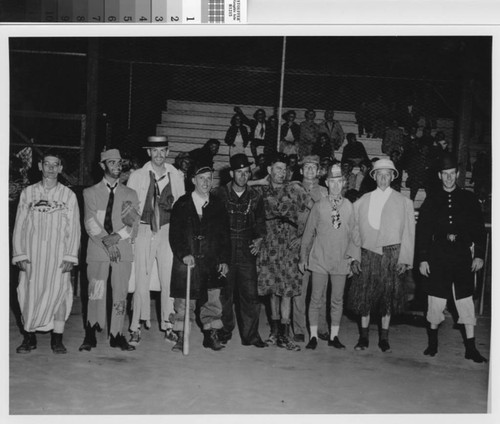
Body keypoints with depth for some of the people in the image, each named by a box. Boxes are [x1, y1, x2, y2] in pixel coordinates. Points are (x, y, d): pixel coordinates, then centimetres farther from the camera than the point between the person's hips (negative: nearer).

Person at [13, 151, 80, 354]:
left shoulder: (68, 195, 5)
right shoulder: (27, 193, 8)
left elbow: (73, 229, 3)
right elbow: (19, 226, 8)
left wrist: (70, 257, -5)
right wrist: (20, 254, 0)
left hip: (58, 255, -1)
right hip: (32, 254, 1)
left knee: (59, 292, -4)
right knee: (30, 293, 1)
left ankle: (57, 339, 6)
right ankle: (29, 338, 13)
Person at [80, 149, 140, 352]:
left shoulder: (130, 194, 15)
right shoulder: (90, 192, 10)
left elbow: (134, 226, 6)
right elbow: (90, 223, -1)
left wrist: (118, 236, -11)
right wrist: (106, 241, -14)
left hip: (123, 249, 2)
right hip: (97, 250, -2)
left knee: (120, 293, 1)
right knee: (96, 292, -6)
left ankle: (117, 335, 8)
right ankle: (91, 335, 4)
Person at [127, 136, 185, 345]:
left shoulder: (176, 176, 9)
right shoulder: (137, 176, 3)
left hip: (168, 231, 2)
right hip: (143, 231, -1)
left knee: (169, 279, 3)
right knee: (141, 279, -2)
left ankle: (167, 325, 15)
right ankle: (136, 327, 9)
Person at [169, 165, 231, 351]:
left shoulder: (218, 205, 10)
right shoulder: (181, 205, 3)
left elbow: (225, 235, 10)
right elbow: (174, 234, -1)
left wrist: (224, 260, 3)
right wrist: (184, 254, -14)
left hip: (212, 262, 2)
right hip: (186, 260, -2)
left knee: (213, 300, 5)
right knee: (183, 302, 1)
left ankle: (211, 336, 16)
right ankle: (181, 338, 9)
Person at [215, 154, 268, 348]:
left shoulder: (255, 197, 9)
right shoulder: (220, 194, 2)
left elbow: (260, 222, 19)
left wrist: (259, 240, 3)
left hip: (247, 251, 1)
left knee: (250, 293, -2)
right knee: (224, 294, 2)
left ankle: (250, 335, 7)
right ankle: (224, 331, 18)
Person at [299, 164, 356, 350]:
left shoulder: (349, 206, 2)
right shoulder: (319, 206, -1)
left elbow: (353, 234, 8)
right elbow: (308, 233, 5)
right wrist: (303, 257, 6)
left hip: (341, 261, 1)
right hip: (319, 260, -1)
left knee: (338, 300, 8)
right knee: (316, 299, 3)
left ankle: (334, 336, 19)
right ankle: (313, 336, 14)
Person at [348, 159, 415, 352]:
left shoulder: (404, 202, 4)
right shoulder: (362, 201, 8)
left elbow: (408, 233, 2)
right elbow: (355, 231, 8)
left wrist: (404, 259, -6)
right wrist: (354, 256, 1)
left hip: (392, 256, -1)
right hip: (367, 254, 1)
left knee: (389, 297, 4)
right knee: (364, 296, 3)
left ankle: (384, 338, 17)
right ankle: (363, 337, 15)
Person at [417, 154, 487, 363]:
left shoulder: (469, 199, 5)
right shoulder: (431, 200, 5)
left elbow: (479, 229, 8)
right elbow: (422, 231, 4)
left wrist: (479, 255, 0)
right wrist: (423, 259, -1)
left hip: (463, 258, 0)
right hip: (437, 258, 0)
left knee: (466, 302, 0)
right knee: (436, 302, 4)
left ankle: (471, 347, 7)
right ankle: (432, 343, 21)